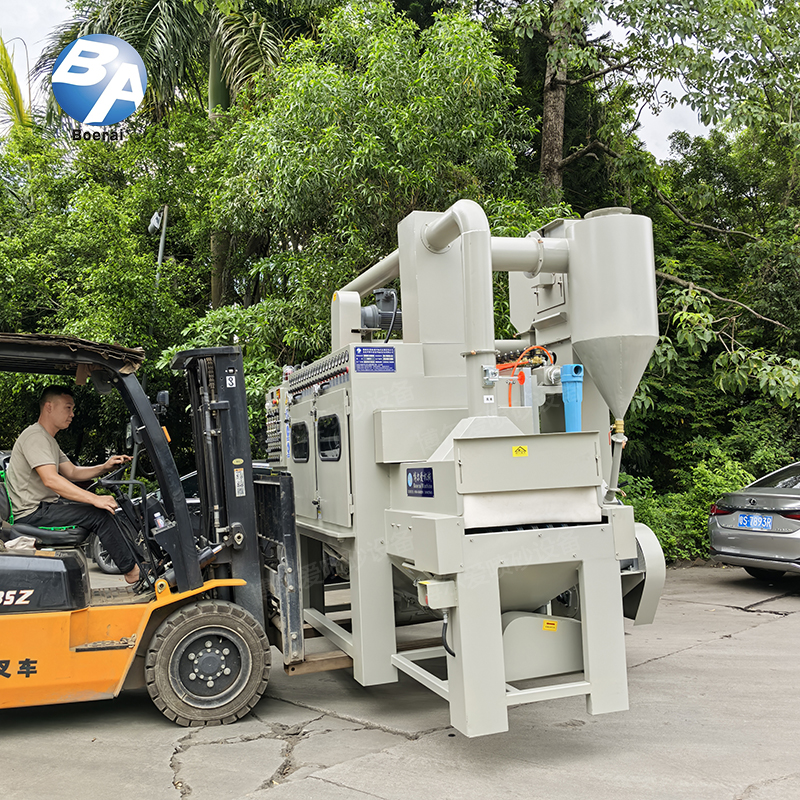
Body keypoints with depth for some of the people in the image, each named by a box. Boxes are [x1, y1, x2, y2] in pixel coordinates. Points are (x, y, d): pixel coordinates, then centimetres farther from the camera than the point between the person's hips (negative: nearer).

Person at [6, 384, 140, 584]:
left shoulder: (49, 440, 19)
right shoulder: (35, 437, -17)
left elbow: (72, 472, 16)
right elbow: (51, 480, -30)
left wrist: (104, 467, -2)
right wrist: (95, 499, -34)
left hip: (44, 506, 11)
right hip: (32, 513, -11)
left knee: (107, 506, 9)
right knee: (100, 515, -21)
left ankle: (139, 556, 8)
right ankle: (132, 571, -13)